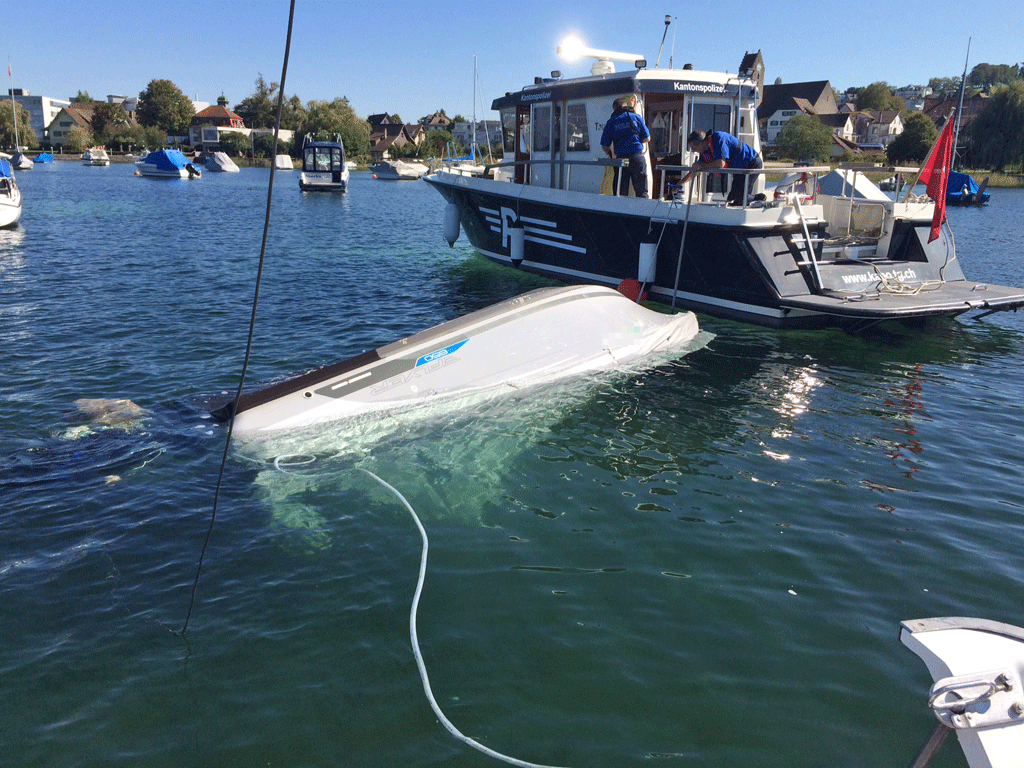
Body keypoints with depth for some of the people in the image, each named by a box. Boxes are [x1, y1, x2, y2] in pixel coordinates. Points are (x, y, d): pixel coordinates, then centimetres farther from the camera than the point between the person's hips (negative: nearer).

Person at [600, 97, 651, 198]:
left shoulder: (611, 122, 5)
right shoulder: (636, 117, 6)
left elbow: (604, 146, 6)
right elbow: (647, 138, 8)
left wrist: (610, 155, 25)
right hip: (638, 157, 0)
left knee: (621, 193, 6)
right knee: (642, 192, 2)